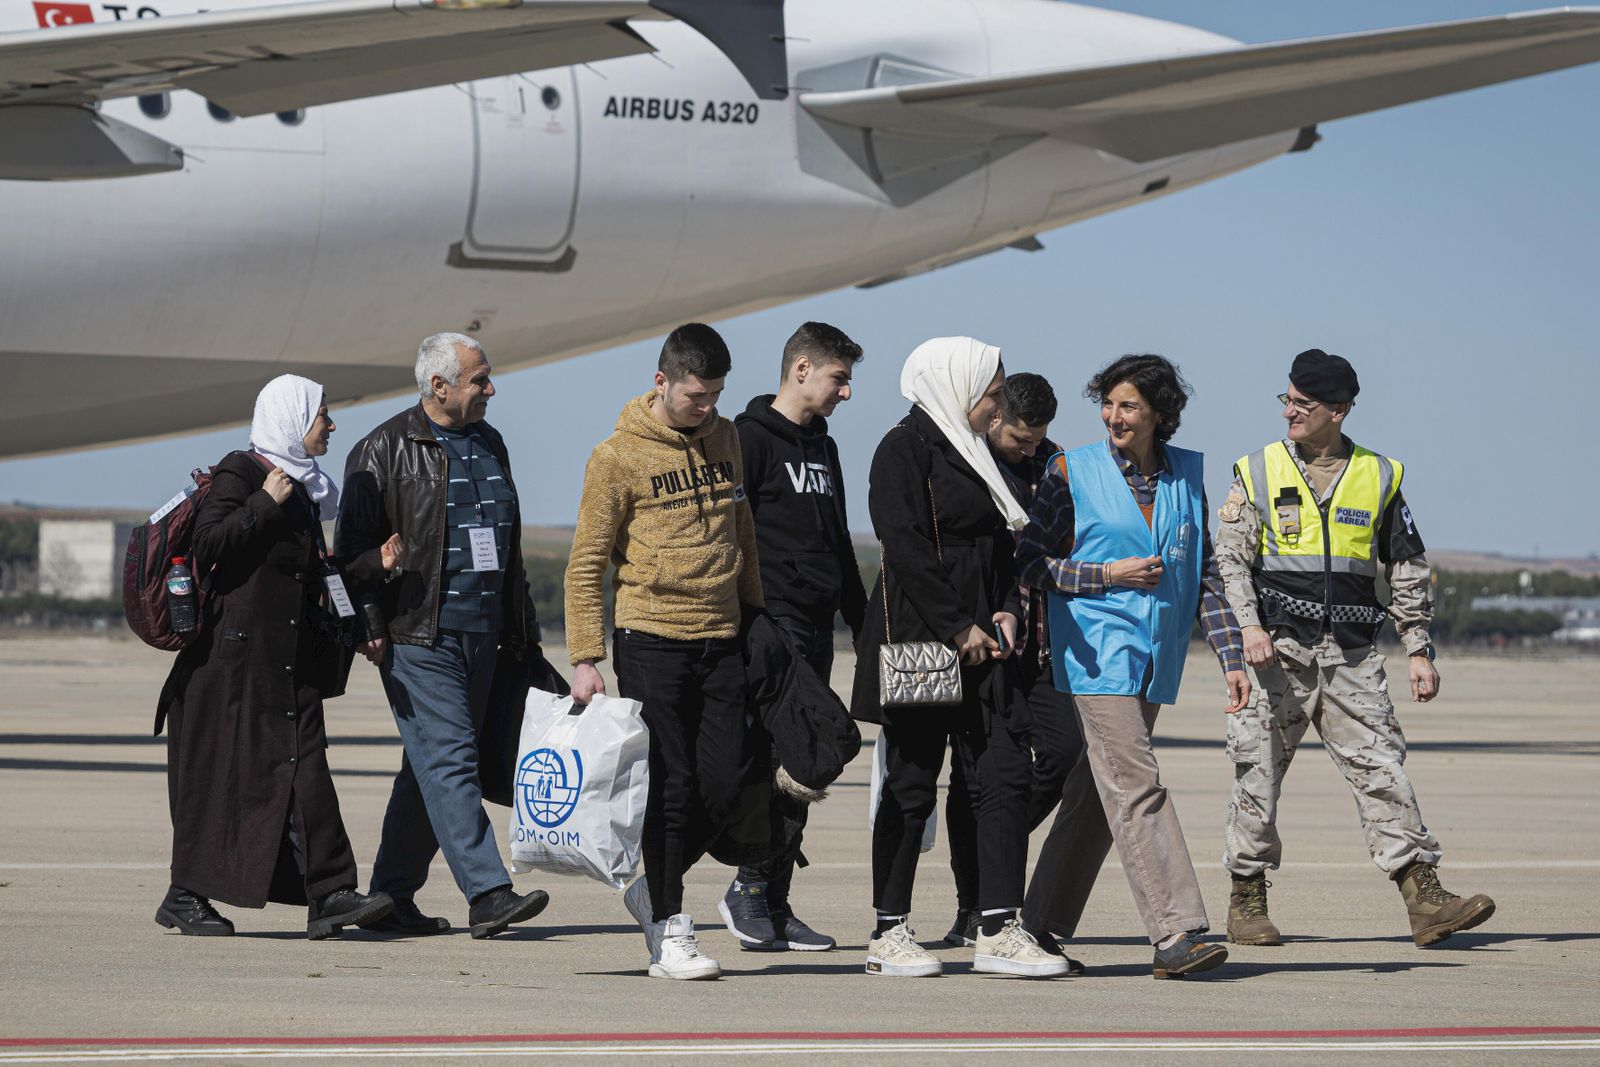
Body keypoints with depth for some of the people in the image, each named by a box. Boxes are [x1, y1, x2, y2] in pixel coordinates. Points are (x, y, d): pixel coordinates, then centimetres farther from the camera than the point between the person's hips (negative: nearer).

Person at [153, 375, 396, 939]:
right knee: (218, 769, -1)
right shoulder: (239, 474, -5)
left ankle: (329, 896, -13)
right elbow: (208, 543, -18)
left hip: (292, 655, 7)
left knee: (303, 765, -4)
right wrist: (265, 504, -16)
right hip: (237, 653, -7)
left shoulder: (304, 488, 19)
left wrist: (372, 562, 15)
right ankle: (186, 895, 9)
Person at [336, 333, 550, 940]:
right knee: (450, 759, -13)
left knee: (430, 767, 9)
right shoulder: (384, 450, -5)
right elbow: (356, 542, -7)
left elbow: (508, 546, 25)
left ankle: (393, 896, 15)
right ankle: (487, 895, -19)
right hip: (417, 634, -7)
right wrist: (370, 626, -13)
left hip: (480, 635, 7)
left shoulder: (489, 445, 18)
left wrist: (522, 630, 24)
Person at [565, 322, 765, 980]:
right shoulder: (619, 456, -6)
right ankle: (669, 933, 3)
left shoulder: (725, 440, 11)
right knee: (670, 789, -5)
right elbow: (585, 564, -5)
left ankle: (654, 889, 21)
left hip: (721, 639, 5)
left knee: (723, 788, 0)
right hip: (650, 638, -5)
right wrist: (585, 659, -9)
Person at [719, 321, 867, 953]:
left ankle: (774, 906, 9)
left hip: (815, 628, 8)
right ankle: (750, 889, -7)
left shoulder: (821, 448, 21)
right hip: (771, 622, -8)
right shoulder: (750, 438, -5)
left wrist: (864, 624, 25)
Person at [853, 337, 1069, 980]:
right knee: (911, 785, -1)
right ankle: (890, 933, 7)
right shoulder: (905, 449, -7)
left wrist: (1006, 610, 5)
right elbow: (905, 547, -16)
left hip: (978, 643, 8)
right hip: (917, 642, -8)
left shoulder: (970, 453, 18)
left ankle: (997, 931, -1)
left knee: (1005, 777, -1)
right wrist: (958, 627, -16)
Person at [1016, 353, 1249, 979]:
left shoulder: (1186, 475, 11)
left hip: (1157, 658, 5)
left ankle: (1043, 931, 16)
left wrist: (1231, 658, 7)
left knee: (1094, 796, 7)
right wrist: (1108, 574, -10)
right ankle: (1175, 934, -21)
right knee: (1136, 786, -15)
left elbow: (1205, 574, 14)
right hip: (1100, 651, -5)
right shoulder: (1073, 473, -1)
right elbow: (1028, 561, 0)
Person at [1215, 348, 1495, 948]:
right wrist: (1249, 627, -15)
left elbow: (1408, 571, 14)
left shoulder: (1379, 477, 10)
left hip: (1352, 656, 1)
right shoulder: (1258, 472, 5)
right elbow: (1230, 559, 0)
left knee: (1382, 770, -6)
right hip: (1278, 650, -1)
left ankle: (1425, 899, -11)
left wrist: (1419, 649, 7)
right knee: (1259, 772, 0)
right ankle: (1247, 903, 11)